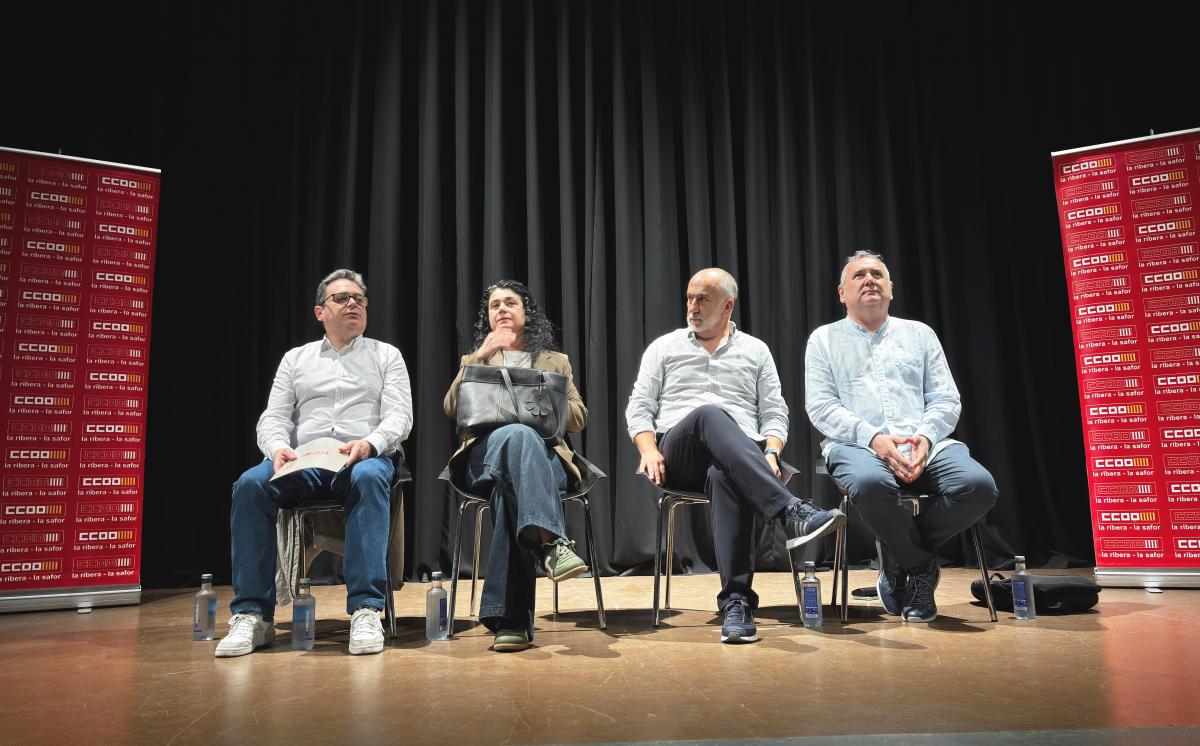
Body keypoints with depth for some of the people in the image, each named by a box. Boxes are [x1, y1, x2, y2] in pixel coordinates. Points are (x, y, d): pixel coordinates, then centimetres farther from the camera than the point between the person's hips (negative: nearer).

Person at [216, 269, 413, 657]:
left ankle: (366, 611, -40)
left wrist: (370, 443, -20)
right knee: (250, 484, -29)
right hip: (302, 464, 2)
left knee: (368, 478, -38)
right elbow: (273, 418, 12)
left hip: (366, 459, -2)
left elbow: (399, 415, 3)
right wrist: (278, 448, -12)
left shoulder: (386, 355, 16)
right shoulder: (295, 359, 22)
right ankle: (252, 616, -25)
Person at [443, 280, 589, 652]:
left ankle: (510, 619, -50)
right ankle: (551, 542, -61)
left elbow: (578, 418, 17)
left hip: (543, 456, 1)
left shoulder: (556, 361, 30)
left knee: (508, 486, -41)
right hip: (486, 453, 0)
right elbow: (451, 408, 10)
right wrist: (479, 355, 1)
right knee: (518, 434, -42)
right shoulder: (477, 360, 30)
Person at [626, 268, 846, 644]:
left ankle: (736, 602, -41)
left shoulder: (755, 351, 20)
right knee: (710, 415, -37)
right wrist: (649, 450, -7)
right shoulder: (663, 347, 19)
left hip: (739, 456, 0)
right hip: (679, 455, 0)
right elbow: (639, 407, 12)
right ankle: (792, 512, -51)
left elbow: (774, 413, 14)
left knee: (725, 475, -41)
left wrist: (770, 453, -7)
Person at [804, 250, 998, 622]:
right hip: (856, 445, -3)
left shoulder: (920, 333, 22)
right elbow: (820, 406, 1)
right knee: (871, 484, -38)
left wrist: (925, 436, -10)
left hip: (924, 444, 3)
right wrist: (873, 437, -15)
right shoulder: (824, 339, 14)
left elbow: (947, 400, 13)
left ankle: (899, 558, -4)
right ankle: (921, 565, -8)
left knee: (979, 485, -27)